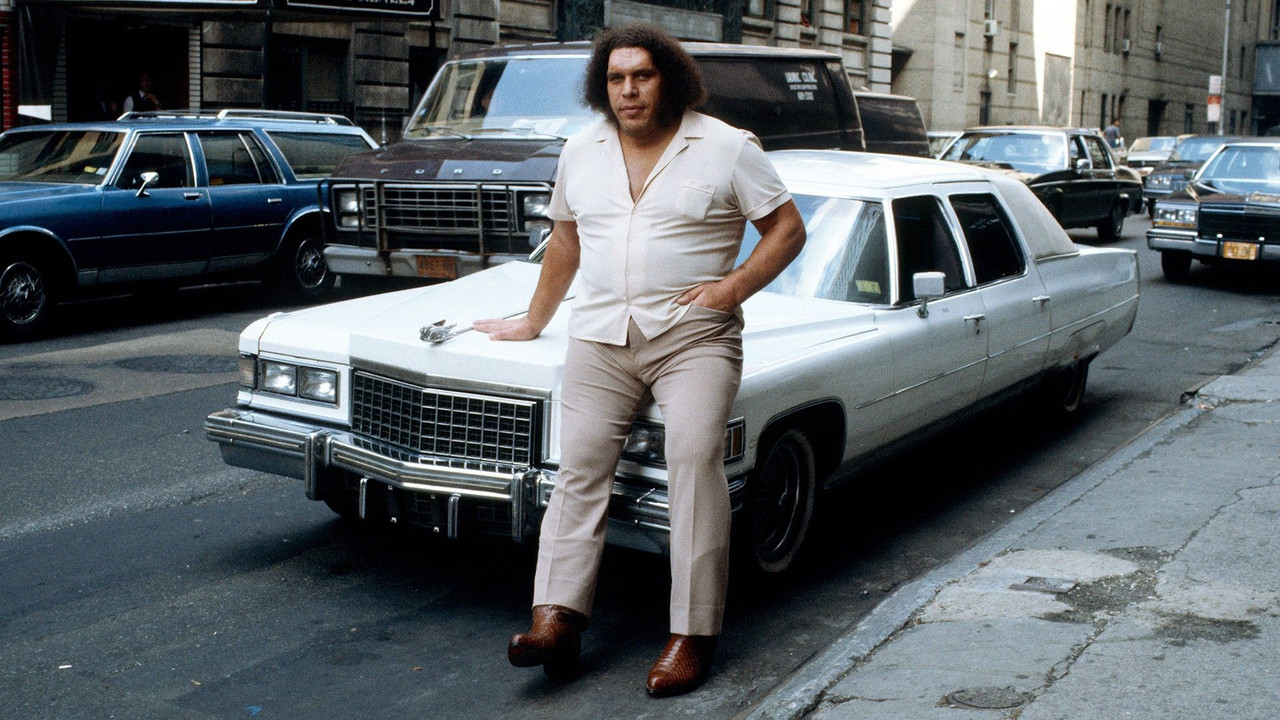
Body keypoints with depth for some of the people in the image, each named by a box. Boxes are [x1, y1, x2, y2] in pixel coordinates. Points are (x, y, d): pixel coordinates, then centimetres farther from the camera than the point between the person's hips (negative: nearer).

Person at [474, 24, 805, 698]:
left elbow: (787, 228, 4)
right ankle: (556, 618, -13)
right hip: (600, 337, 4)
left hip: (694, 337, -3)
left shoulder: (728, 147, 2)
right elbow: (565, 242, 26)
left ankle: (692, 633, -15)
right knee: (579, 465, -9)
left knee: (694, 460, -18)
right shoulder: (581, 152, 15)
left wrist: (735, 287, -10)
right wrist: (534, 320, 30)